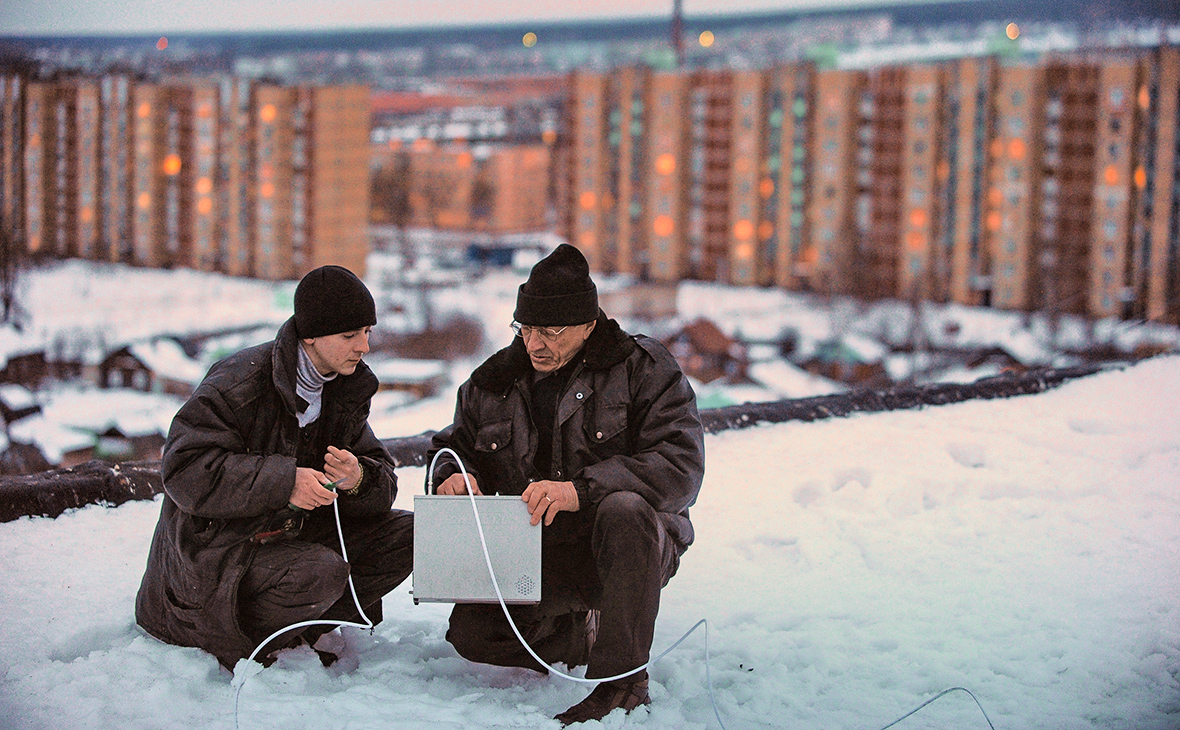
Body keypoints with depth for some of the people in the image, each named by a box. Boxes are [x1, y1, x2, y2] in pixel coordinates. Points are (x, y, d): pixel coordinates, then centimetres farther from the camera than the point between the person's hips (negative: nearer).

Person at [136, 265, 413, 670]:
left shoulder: (345, 392, 5)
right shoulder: (239, 382, -18)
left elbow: (383, 481, 4)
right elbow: (185, 471, -25)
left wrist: (358, 480, -22)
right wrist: (282, 481, -32)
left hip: (291, 535, 8)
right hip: (215, 553, -7)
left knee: (406, 534, -5)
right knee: (323, 572, -33)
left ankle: (306, 628, 2)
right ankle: (231, 641, -7)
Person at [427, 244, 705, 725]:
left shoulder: (645, 369, -8)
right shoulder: (492, 382, 6)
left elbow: (681, 466, -20)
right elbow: (454, 444, 22)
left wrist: (581, 490, -34)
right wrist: (454, 472, -6)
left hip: (631, 545, -4)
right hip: (534, 555, 4)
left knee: (624, 509, -39)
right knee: (469, 632, -19)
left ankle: (623, 679, -24)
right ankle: (582, 634, 12)